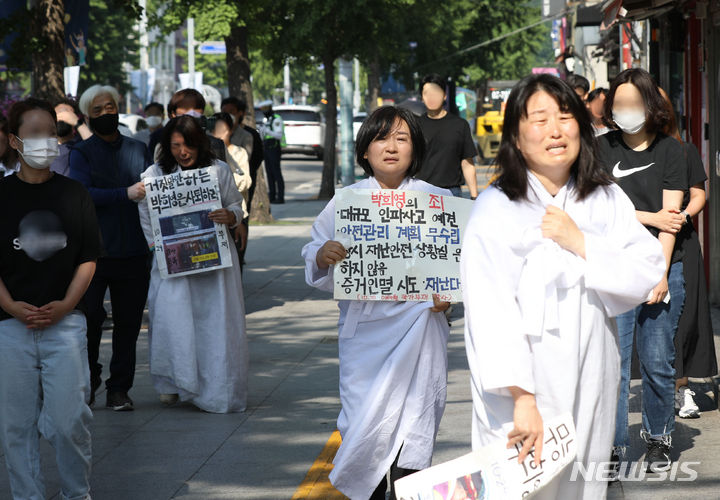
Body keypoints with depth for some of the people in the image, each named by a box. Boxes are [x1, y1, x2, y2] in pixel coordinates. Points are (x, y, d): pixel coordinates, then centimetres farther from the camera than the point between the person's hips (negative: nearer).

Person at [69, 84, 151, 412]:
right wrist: (125, 194, -21)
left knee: (128, 323, 3)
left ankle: (119, 389, 12)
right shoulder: (82, 153, 3)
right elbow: (81, 194, -12)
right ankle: (89, 380, 12)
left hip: (133, 252, 3)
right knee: (88, 316, -9)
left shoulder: (137, 149, 14)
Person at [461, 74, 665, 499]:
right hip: (525, 390, -4)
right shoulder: (496, 209, -9)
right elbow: (492, 314, -17)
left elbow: (650, 271, -1)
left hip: (592, 384, 5)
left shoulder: (607, 200, 8)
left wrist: (581, 243, -13)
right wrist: (521, 398, -24)